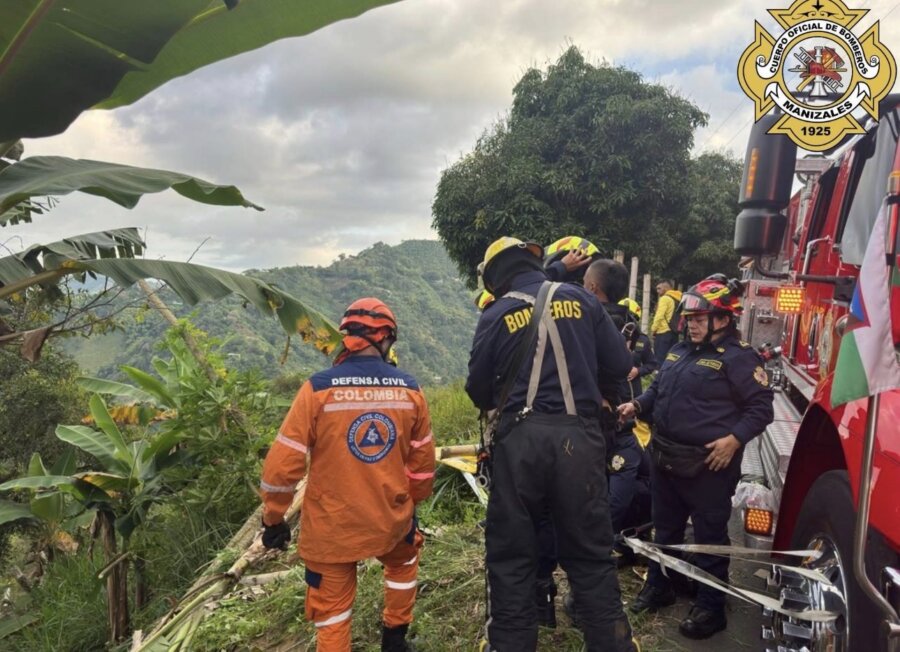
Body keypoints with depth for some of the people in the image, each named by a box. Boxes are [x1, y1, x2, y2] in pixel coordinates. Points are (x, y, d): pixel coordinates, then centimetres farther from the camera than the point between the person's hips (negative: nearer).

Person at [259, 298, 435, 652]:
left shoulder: (318, 387, -14)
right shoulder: (409, 389, -6)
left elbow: (283, 464, -12)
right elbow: (423, 461, 5)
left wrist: (273, 519, 3)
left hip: (331, 528, -2)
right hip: (391, 520, 3)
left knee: (331, 609, 17)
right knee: (404, 560, 35)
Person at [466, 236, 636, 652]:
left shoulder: (497, 315, 1)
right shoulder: (581, 299, 6)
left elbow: (479, 391, 6)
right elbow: (621, 364, 7)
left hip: (521, 439, -1)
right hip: (578, 436, 2)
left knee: (510, 554, 12)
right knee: (590, 553, 13)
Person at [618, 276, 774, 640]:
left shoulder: (738, 357, -12)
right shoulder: (679, 351, 11)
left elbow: (760, 407, -13)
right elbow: (658, 389, 21)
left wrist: (734, 439, -24)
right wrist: (637, 405, 4)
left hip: (708, 465, -8)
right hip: (666, 459, 8)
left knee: (710, 536, 5)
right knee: (665, 527, 20)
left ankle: (711, 608, 19)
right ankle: (658, 587, 37)